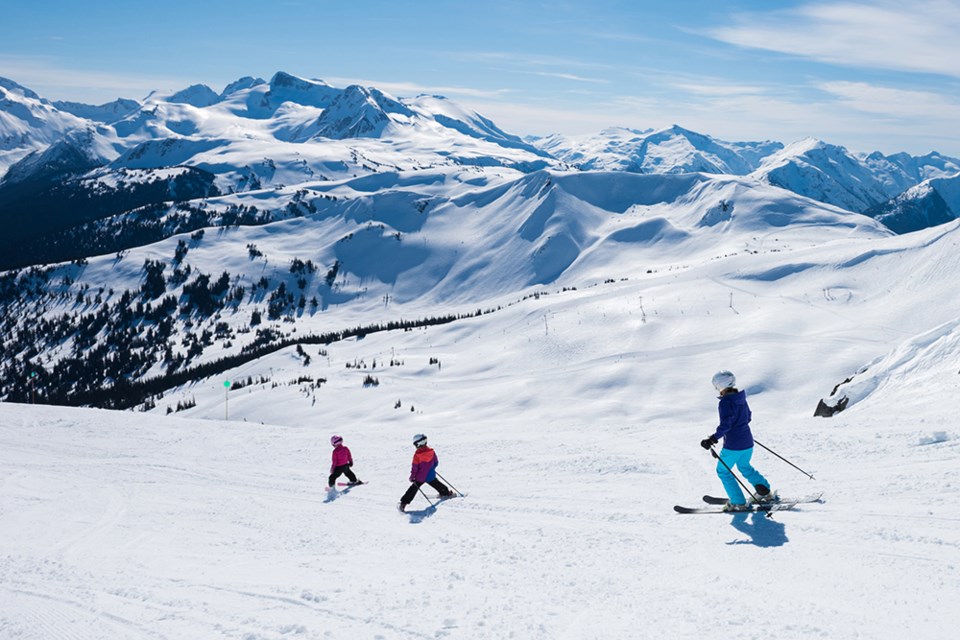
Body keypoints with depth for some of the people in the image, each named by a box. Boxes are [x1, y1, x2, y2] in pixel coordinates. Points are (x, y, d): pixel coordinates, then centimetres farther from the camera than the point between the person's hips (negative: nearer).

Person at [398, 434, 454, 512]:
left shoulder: (417, 454, -18)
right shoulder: (431, 451, -6)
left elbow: (414, 466, -13)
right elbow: (436, 462, 7)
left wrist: (412, 476, -1)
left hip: (420, 477, -3)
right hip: (431, 476, 3)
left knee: (413, 489, 5)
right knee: (436, 484, 28)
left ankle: (403, 504, 2)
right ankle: (446, 493, 43)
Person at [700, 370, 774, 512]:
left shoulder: (725, 402, -20)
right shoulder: (741, 398, 4)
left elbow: (725, 425, -29)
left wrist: (712, 439, -30)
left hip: (733, 446, -8)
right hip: (747, 441, 8)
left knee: (723, 471, 10)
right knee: (745, 467, 30)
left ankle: (738, 503, 10)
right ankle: (766, 493, 34)